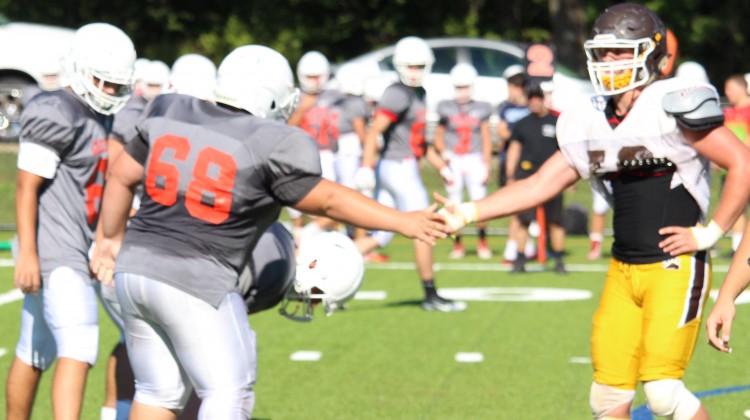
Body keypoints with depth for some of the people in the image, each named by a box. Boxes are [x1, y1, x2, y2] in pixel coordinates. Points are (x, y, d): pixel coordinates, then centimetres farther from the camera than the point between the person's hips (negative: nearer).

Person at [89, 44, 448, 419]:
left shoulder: (169, 113, 7)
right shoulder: (269, 145, -11)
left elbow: (121, 178, 15)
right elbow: (327, 201, -3)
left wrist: (112, 238, 30)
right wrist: (403, 222, 6)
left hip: (136, 267, 7)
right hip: (194, 283, -7)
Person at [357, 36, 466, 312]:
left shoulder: (418, 93, 17)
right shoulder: (398, 94, -13)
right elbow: (374, 131, -21)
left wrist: (441, 165, 25)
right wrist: (366, 167, -29)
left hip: (402, 169, 10)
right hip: (399, 168, -10)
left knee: (381, 236, 9)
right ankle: (431, 296, 5)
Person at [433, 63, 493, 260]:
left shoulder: (481, 109, 3)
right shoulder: (446, 108, 2)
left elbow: (486, 139, 6)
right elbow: (438, 136, 7)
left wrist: (486, 165, 0)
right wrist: (443, 152, -11)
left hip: (475, 159, 0)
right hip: (453, 160, 0)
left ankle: (482, 242, 10)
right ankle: (457, 244, 15)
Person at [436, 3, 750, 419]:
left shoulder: (672, 107, -14)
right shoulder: (592, 124, 8)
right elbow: (540, 185, 12)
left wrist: (710, 232, -12)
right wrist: (468, 212, 5)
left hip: (675, 267, -7)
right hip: (624, 271, 7)